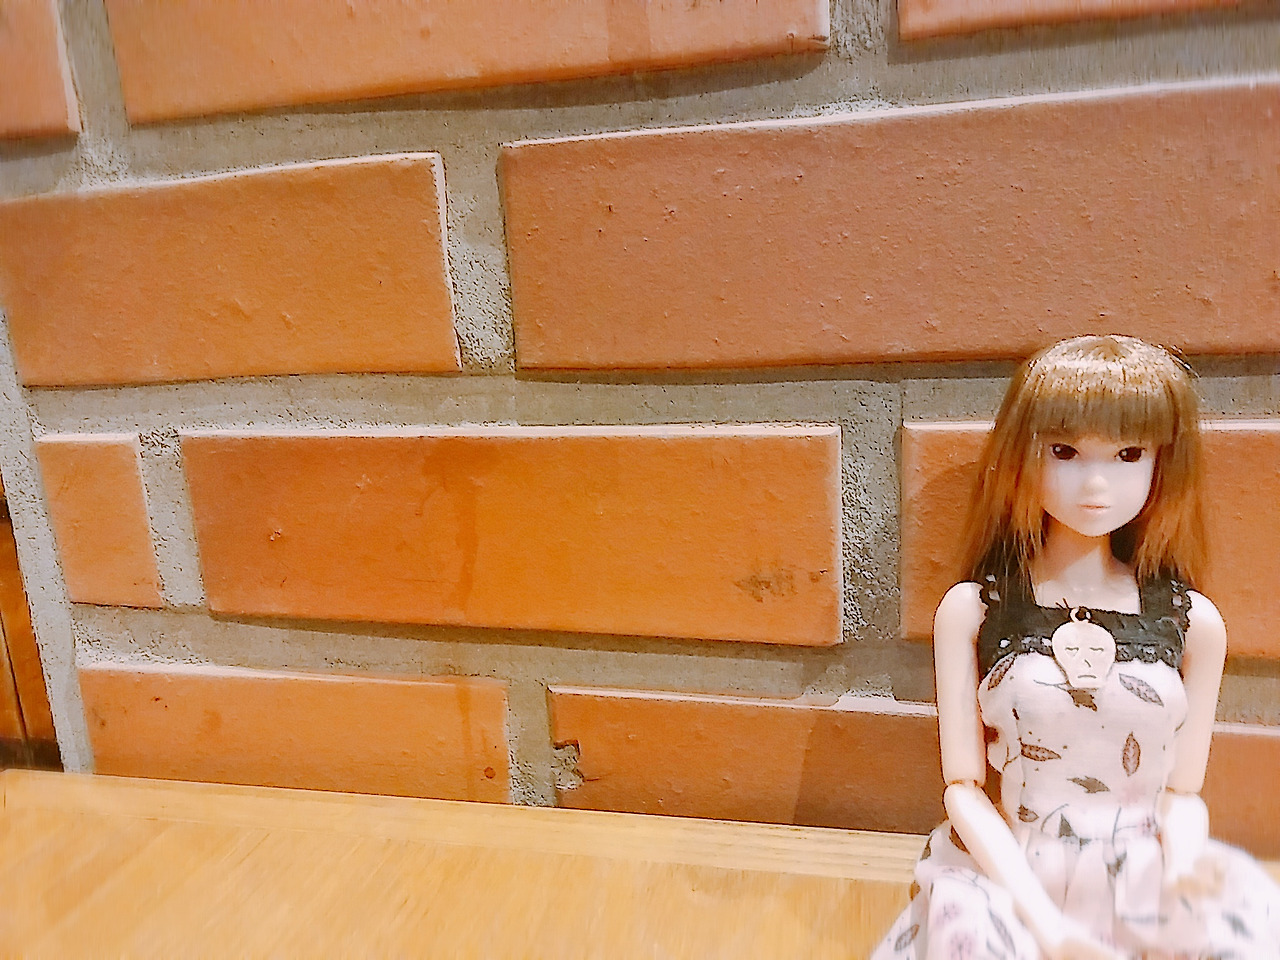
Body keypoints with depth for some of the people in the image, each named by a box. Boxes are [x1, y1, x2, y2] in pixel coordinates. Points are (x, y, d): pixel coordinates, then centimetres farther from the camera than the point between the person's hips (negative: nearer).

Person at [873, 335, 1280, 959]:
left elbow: (1182, 792, 4)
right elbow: (963, 785, -5)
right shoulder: (970, 610, -6)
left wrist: (1184, 877, -16)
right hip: (1004, 879, -2)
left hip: (1146, 890, 2)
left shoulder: (1192, 622, 1)